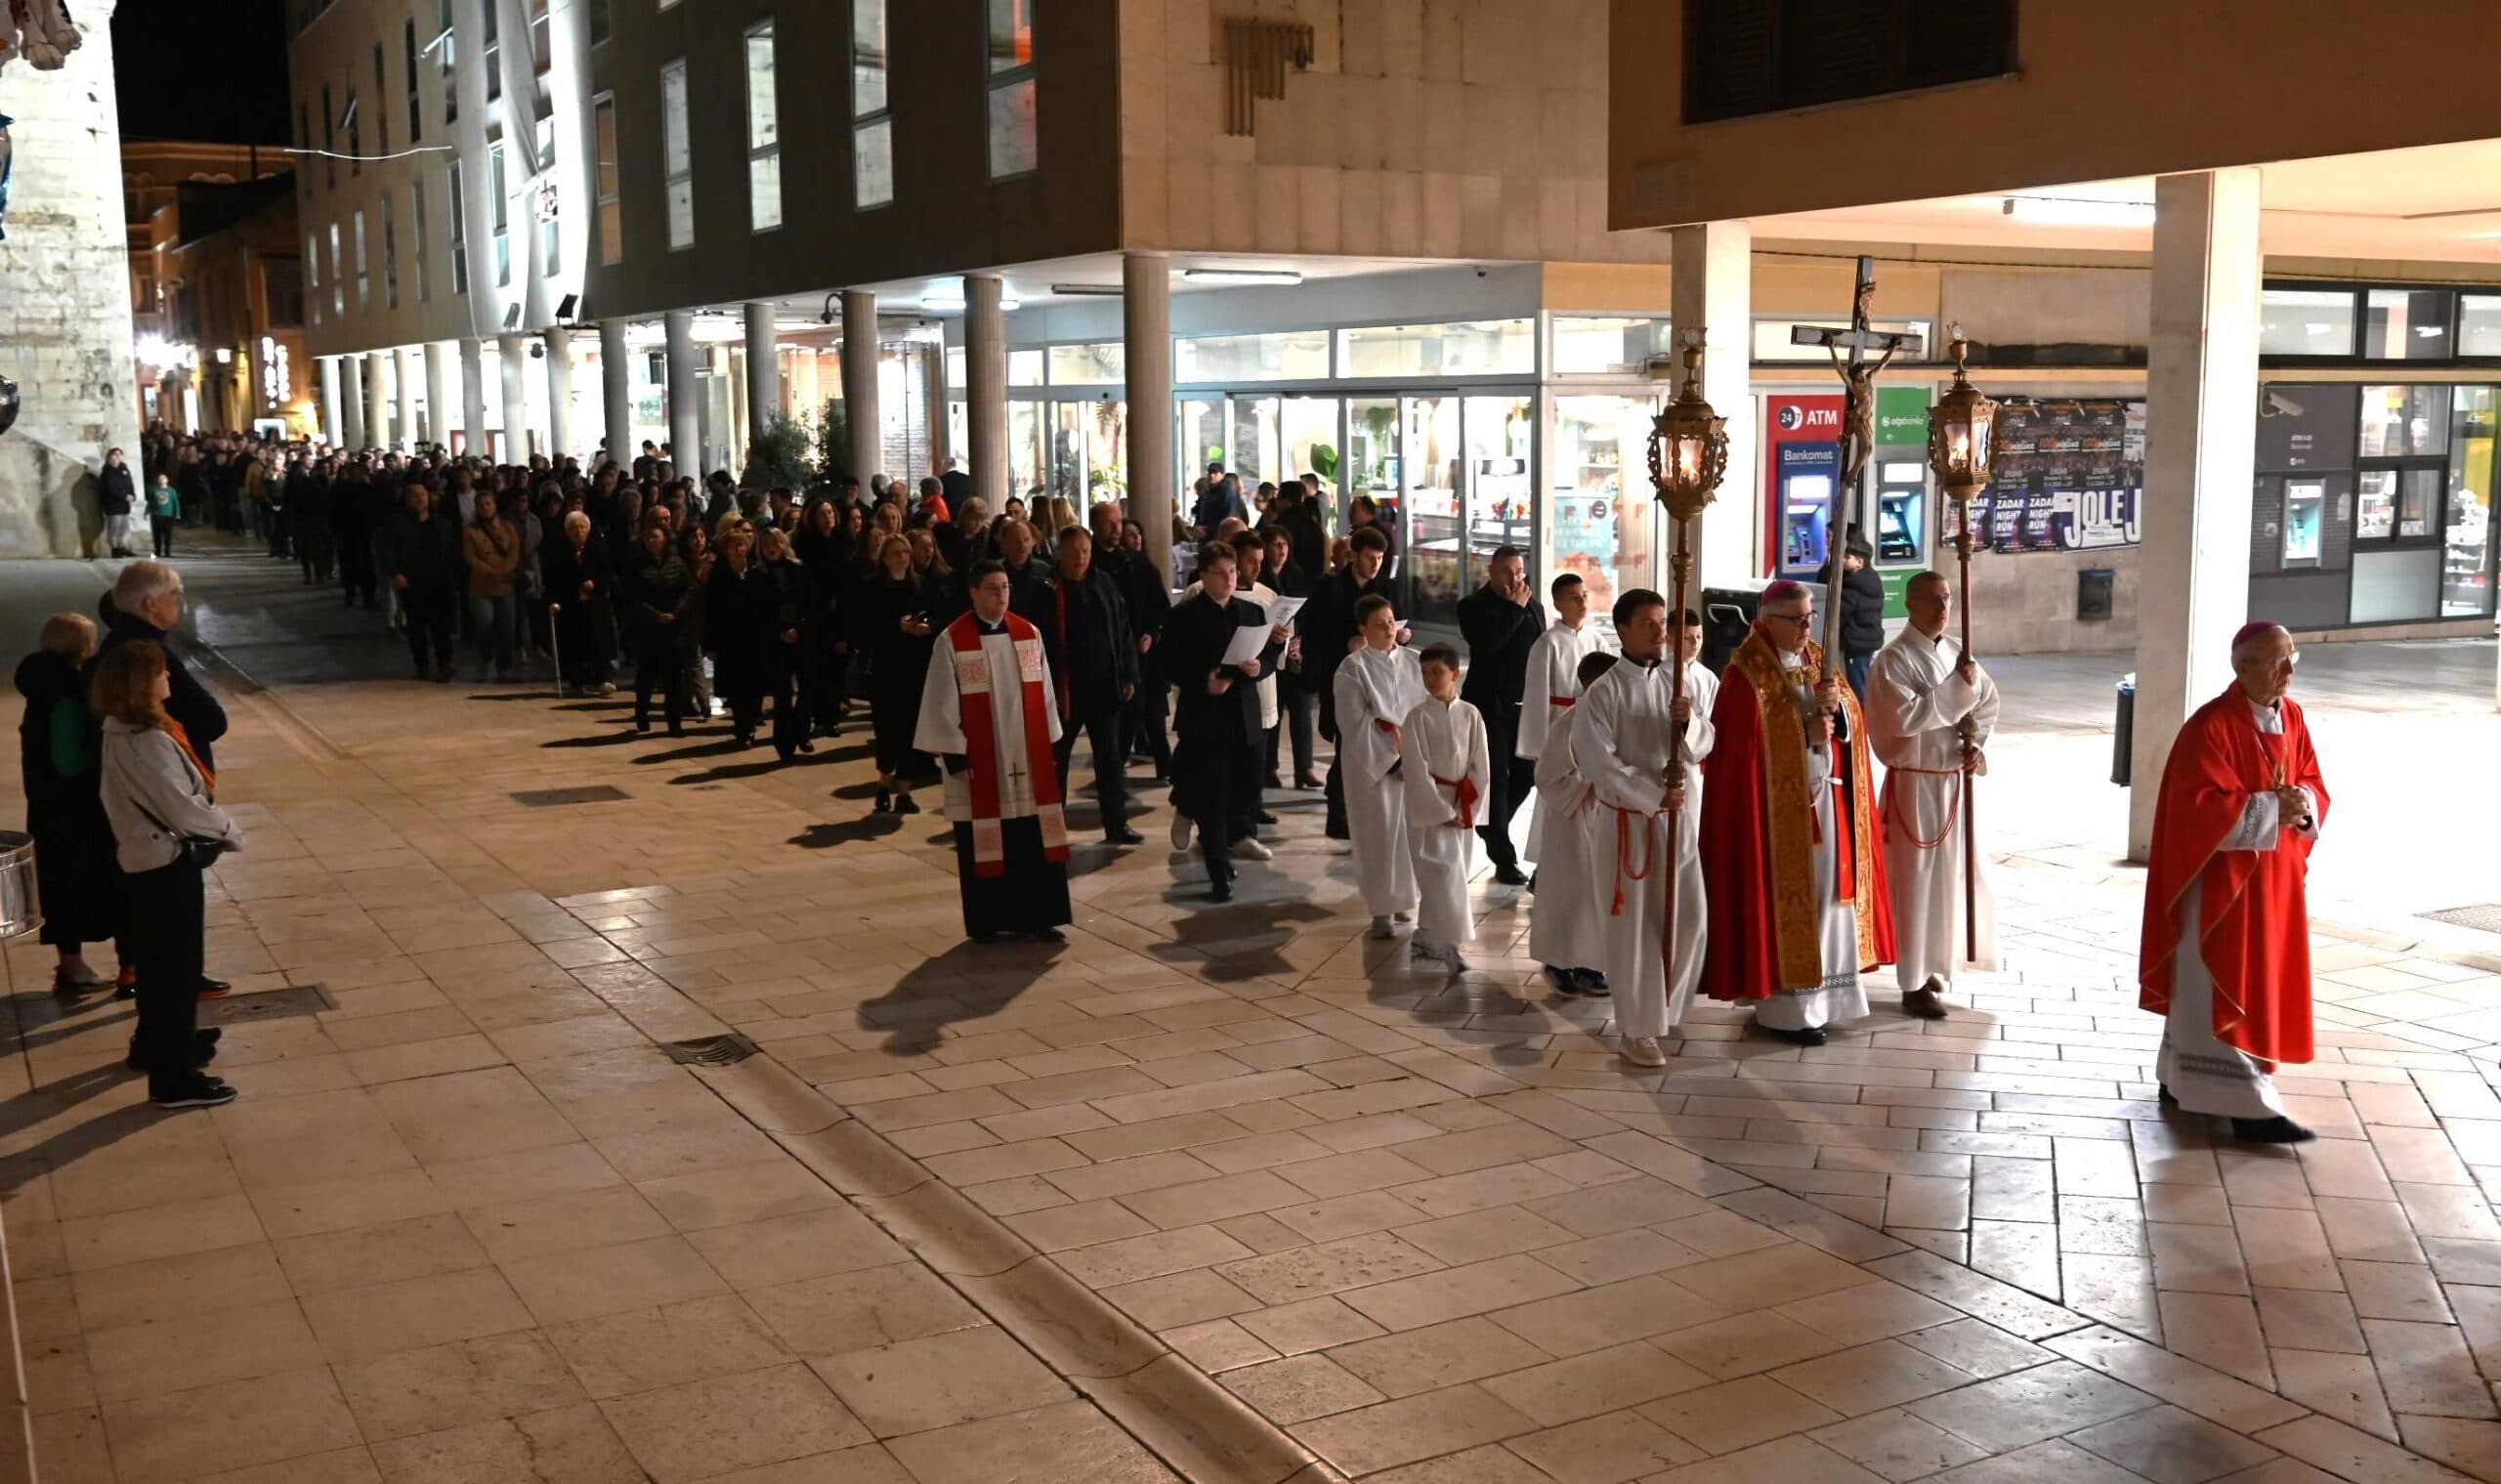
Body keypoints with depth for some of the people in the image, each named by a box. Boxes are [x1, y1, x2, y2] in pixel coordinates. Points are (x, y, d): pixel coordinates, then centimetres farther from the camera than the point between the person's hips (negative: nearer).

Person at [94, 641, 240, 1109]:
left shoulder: (119, 734, 5)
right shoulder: (148, 742, -24)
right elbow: (182, 807, -24)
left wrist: (214, 826, 7)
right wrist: (230, 832, -8)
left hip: (142, 858, 10)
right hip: (168, 862, -10)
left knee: (156, 961, 24)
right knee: (180, 967, -1)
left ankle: (154, 1044, 40)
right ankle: (173, 1078, 5)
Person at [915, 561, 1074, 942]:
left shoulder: (1029, 634, 3)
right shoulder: (952, 641, -8)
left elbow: (1043, 693, 8)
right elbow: (943, 703, -7)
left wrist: (1049, 743, 7)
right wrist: (955, 756, -9)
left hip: (1027, 756, 3)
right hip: (979, 760, -3)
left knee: (1034, 842, 5)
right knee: (984, 844, 4)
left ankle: (1035, 916, 14)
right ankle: (985, 922, 15)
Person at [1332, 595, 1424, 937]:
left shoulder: (1414, 662, 5)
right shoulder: (1353, 668, -7)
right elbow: (1355, 724, -10)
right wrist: (1391, 759, -14)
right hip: (1372, 764, -4)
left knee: (1411, 831, 8)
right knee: (1380, 836, -2)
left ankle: (1403, 898, 25)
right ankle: (1382, 910, 6)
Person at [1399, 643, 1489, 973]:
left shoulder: (1470, 715, 1)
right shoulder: (1417, 717, -8)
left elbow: (1481, 765, 2)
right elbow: (1417, 771, -11)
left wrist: (1463, 805, -6)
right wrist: (1442, 811, -14)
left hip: (1461, 805, 4)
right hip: (1427, 805, -4)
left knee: (1437, 874, 11)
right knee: (1443, 871, -11)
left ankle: (1425, 937, 23)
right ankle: (1447, 945, -10)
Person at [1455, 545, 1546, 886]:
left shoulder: (1534, 606, 12)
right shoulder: (1474, 606, -5)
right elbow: (1486, 644, -23)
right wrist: (1514, 609, -17)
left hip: (1526, 705, 5)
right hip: (1490, 706, -5)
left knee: (1526, 775, 7)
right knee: (1496, 779, -1)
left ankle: (1491, 828, 33)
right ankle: (1504, 860, 5)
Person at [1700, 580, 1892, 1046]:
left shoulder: (1818, 661, 12)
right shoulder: (1747, 673, -11)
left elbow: (1852, 719, 9)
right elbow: (1744, 743, -15)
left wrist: (1838, 705, -12)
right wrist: (1805, 733, -16)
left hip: (1824, 797, 7)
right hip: (1775, 803, -7)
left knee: (1824, 892, 11)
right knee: (1781, 895, -3)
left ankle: (1817, 994, 22)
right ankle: (1781, 1007, 4)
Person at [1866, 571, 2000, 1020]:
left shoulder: (1956, 651, 8)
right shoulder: (1893, 659, -13)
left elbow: (1989, 699, 13)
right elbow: (1906, 717, -24)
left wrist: (1977, 743, -3)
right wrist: (1957, 687, -23)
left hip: (1955, 779, 7)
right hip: (1914, 781, -7)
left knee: (1950, 874, 13)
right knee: (1916, 880, -2)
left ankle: (1934, 964, 29)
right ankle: (1915, 983, 6)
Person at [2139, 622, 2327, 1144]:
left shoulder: (2291, 717, 6)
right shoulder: (2211, 726, -18)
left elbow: (2313, 783, 11)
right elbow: (2202, 808, -22)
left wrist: (2303, 803, -11)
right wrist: (2272, 808, -24)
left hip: (2276, 874, 9)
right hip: (2222, 878, -8)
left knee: (2260, 983, 15)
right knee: (2228, 988, -4)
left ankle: (2185, 1078, 26)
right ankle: (2245, 1105, -2)